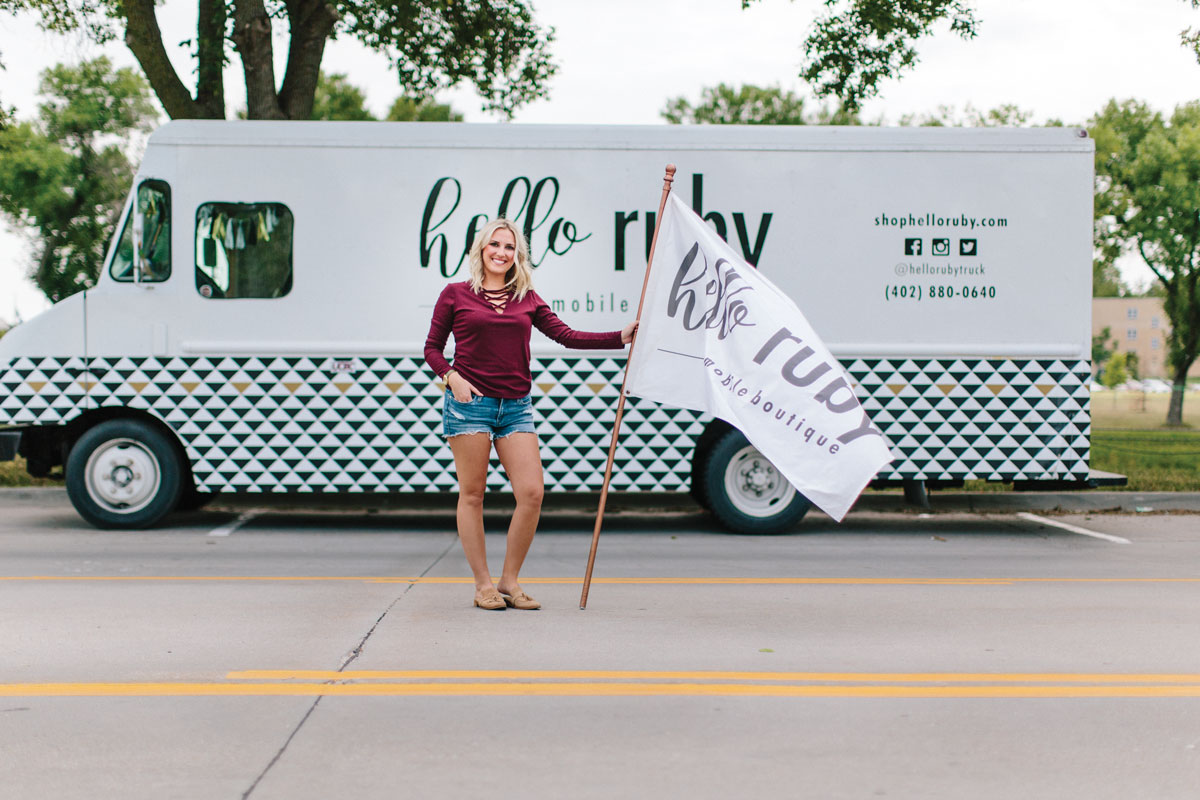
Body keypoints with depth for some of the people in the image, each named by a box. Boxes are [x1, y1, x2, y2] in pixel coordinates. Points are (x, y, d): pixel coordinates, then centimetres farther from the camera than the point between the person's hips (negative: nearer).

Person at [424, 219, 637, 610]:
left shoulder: (527, 298, 12)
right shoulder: (456, 294, 4)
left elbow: (566, 335, 7)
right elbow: (432, 347, 8)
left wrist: (620, 338, 0)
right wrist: (451, 377, -10)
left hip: (515, 406, 3)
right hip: (470, 402, -3)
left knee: (532, 492, -6)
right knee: (472, 493, 1)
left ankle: (509, 581, 8)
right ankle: (483, 584, 12)